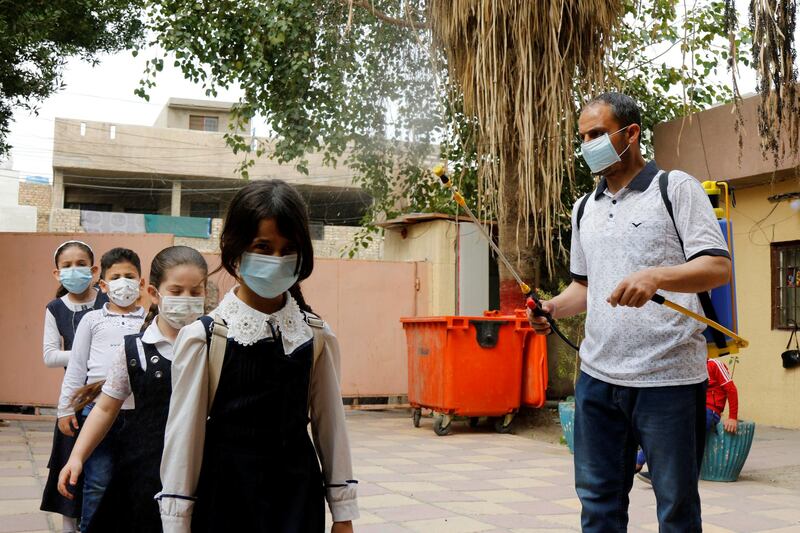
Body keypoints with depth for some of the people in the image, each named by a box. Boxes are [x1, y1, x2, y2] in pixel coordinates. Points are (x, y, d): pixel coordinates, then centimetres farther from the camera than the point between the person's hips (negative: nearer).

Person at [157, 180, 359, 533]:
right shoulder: (203, 337, -9)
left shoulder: (316, 336, -1)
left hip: (299, 494, 2)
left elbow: (330, 424, 4)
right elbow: (184, 433, -5)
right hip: (226, 497, -2)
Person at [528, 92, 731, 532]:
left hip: (668, 377, -5)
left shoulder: (676, 188, -1)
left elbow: (718, 267, -10)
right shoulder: (584, 208, 17)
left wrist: (656, 276, -27)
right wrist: (553, 308, 3)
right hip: (598, 375, 6)